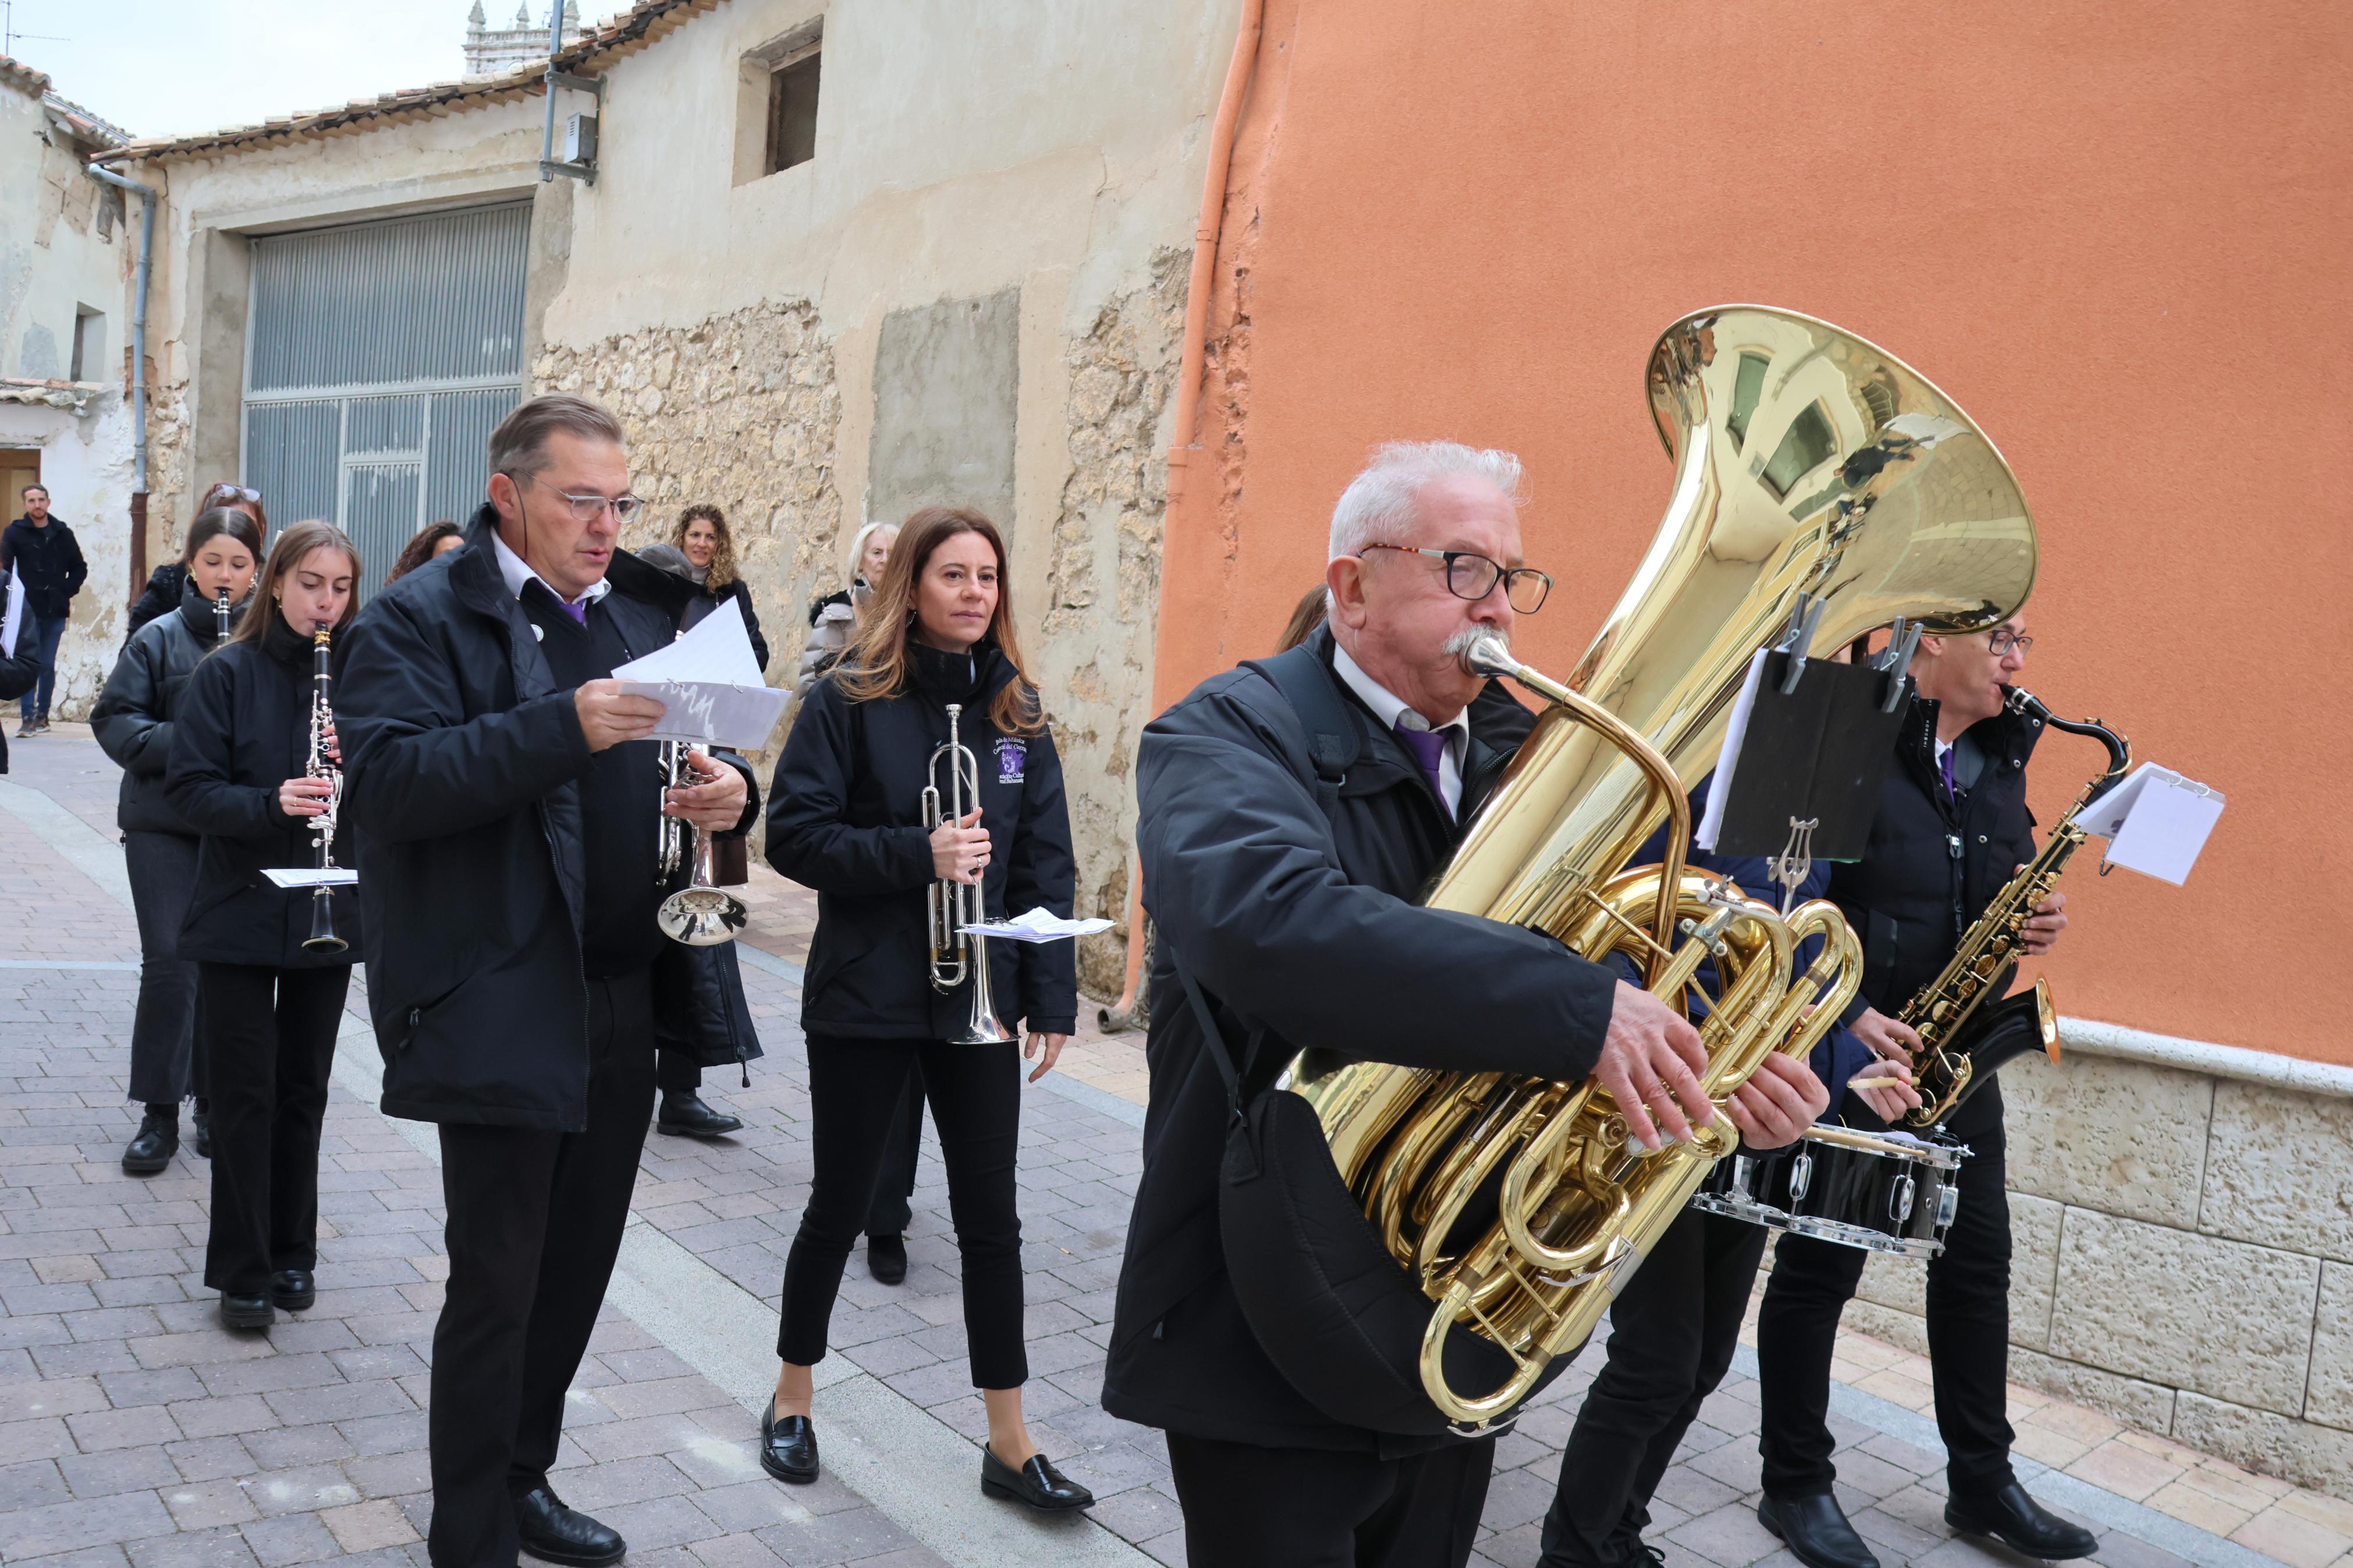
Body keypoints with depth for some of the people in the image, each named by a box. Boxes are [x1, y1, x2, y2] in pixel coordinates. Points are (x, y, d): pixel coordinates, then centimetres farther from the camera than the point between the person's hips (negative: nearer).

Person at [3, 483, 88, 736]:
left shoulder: (63, 534, 9)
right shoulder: (15, 533, 1)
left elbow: (80, 568, 17)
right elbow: (5, 568, -3)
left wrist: (67, 592, 4)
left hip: (56, 611, 3)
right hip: (27, 611, -2)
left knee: (48, 665, 8)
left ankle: (42, 714, 20)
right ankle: (27, 718, -6)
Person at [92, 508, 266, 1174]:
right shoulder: (158, 639, 0)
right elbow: (114, 719, -2)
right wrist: (178, 743, -18)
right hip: (165, 824, -1)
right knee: (169, 962, -3)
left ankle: (215, 1102, 24)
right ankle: (159, 1115, 9)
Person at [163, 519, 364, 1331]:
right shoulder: (226, 674, -4)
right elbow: (189, 786, -9)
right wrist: (269, 803, -26)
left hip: (328, 915, 2)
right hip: (239, 917, -2)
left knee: (303, 1090, 12)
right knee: (244, 1095, 2)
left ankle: (293, 1253, 25)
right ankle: (242, 1270, 14)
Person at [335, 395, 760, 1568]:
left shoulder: (649, 612, 12)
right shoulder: (421, 618, -6)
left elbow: (700, 762, 16)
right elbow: (386, 778, -20)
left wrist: (729, 793, -9)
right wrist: (565, 725, -30)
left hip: (629, 998, 6)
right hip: (502, 1007, -6)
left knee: (577, 1265, 17)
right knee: (498, 1281, 4)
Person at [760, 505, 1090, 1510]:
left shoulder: (1016, 712, 4)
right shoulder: (851, 700, -7)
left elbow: (1044, 864, 3)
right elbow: (793, 834, -13)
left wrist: (1053, 997, -2)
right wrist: (918, 855, -24)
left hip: (977, 1000, 3)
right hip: (864, 999, -3)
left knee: (990, 1214, 8)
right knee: (841, 1202, 11)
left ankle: (1008, 1443, 21)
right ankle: (791, 1400, 34)